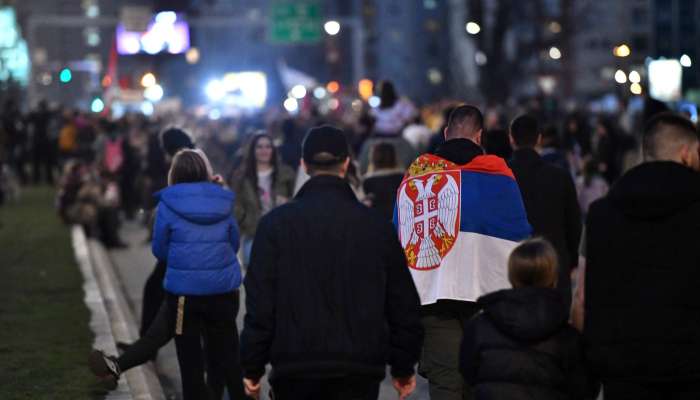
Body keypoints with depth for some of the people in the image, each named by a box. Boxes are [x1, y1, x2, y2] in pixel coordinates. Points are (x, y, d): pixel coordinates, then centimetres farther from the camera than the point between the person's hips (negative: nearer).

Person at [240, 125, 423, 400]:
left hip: (295, 368, 0)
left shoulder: (276, 224, -1)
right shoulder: (378, 227, 3)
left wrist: (253, 367, 2)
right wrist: (404, 367, 17)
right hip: (359, 370, 0)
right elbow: (402, 303, 7)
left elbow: (260, 303, -4)